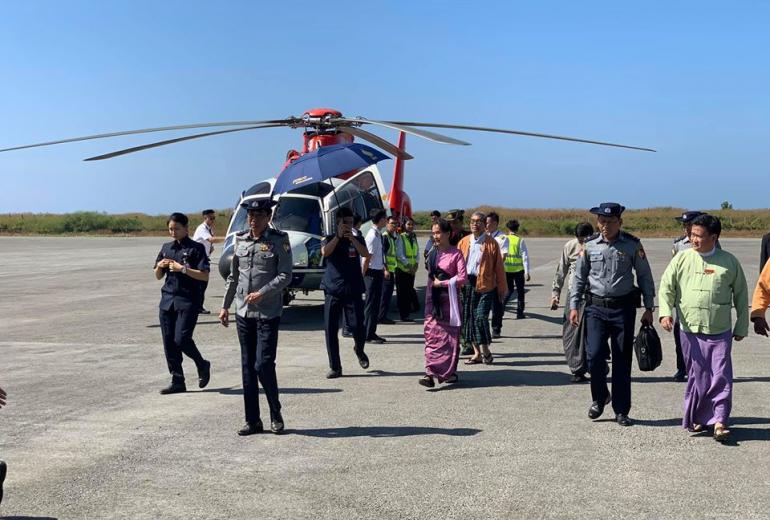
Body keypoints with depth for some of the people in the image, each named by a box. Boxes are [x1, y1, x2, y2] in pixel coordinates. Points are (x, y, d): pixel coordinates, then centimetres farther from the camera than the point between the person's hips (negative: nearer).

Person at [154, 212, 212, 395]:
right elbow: (158, 276, 20)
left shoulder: (196, 248, -3)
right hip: (167, 299, 6)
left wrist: (182, 268, -16)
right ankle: (177, 382, 11)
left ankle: (202, 366, 14)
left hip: (188, 300, -6)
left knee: (181, 339, -13)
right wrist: (160, 266, -1)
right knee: (169, 342, 3)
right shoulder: (166, 247, 14)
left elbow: (204, 276, -11)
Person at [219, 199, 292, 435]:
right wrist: (225, 305, 15)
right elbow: (233, 276, 17)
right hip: (243, 312, 5)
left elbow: (285, 276, -11)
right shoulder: (240, 240, 10)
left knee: (263, 365, -10)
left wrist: (262, 293, -21)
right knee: (247, 367, 8)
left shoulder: (279, 241, -5)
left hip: (268, 313, -5)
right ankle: (252, 420, 17)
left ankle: (276, 414, 12)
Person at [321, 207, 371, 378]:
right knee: (330, 330, -2)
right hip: (332, 290, 0)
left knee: (358, 326, -6)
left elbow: (365, 254, -10)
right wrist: (338, 236, -17)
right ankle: (335, 367, 8)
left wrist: (352, 238, -20)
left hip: (353, 291, 0)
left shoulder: (357, 239, 10)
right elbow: (325, 252, -14)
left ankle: (359, 350, 28)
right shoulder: (330, 239, 8)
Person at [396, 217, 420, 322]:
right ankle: (403, 315, 1)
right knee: (402, 292, -3)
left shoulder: (414, 238, 10)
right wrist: (408, 265, -15)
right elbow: (399, 254, -12)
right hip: (402, 268, -6)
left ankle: (407, 313, 16)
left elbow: (417, 251, 13)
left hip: (412, 269, 6)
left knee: (410, 290, 7)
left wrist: (416, 264, -2)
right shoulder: (400, 237, -8)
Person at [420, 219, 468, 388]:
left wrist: (442, 283, -11)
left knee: (450, 335, 4)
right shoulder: (432, 253, 10)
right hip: (433, 299, 4)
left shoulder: (456, 254, -6)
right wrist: (434, 281, 4)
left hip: (449, 298, -4)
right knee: (432, 334, -4)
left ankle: (450, 372, 14)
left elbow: (463, 278, -13)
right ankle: (431, 373, -3)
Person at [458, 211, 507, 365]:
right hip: (467, 285, 4)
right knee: (469, 318, 7)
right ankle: (477, 353, 17)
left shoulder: (491, 243, -1)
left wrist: (502, 289, 0)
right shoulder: (463, 242, 9)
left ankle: (485, 351, 5)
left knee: (481, 317, -12)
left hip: (485, 286, -4)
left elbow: (498, 267, 0)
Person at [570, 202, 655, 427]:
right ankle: (599, 397, 17)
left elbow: (645, 276, 5)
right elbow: (579, 277, 9)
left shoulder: (632, 245, -2)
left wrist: (649, 308, 2)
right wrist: (574, 306, 4)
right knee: (594, 355, -10)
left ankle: (621, 411, 16)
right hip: (595, 308, 1)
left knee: (622, 361, 4)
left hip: (623, 308, -1)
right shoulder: (589, 245, 2)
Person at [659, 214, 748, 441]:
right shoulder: (682, 259, 3)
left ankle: (719, 422, -1)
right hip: (690, 330, 1)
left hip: (720, 331, -1)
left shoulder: (729, 262, 2)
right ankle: (695, 419, 20)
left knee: (721, 377, -5)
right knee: (696, 377, 7)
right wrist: (666, 312, -11)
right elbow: (666, 286, 5)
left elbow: (741, 295, 9)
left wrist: (741, 327, 10)